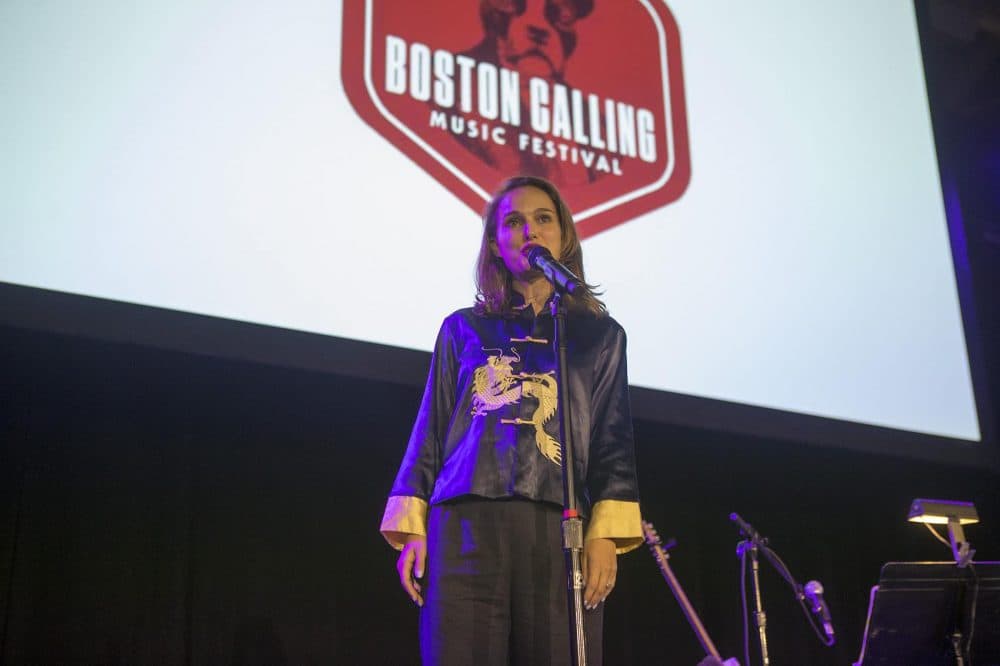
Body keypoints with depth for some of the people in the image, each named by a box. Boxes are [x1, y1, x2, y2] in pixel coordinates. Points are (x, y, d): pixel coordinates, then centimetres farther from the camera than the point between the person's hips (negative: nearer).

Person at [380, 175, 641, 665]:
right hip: (466, 525, 0)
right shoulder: (464, 329, 19)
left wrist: (607, 535, -4)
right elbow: (430, 432, 15)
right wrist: (411, 530, 4)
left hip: (559, 530, 0)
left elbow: (613, 443, 10)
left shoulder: (599, 335, 18)